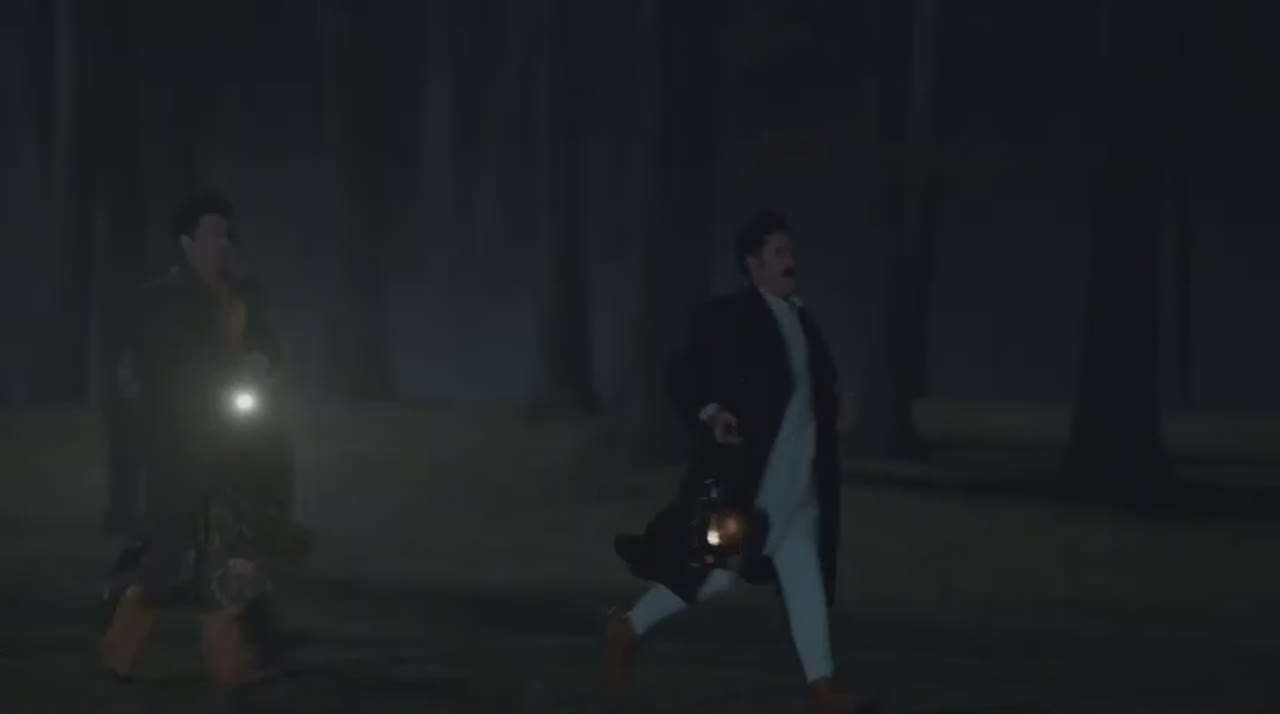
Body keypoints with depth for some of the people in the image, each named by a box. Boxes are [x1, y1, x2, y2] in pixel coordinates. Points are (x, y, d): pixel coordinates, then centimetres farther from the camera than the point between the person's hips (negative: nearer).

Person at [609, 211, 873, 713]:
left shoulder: (799, 317, 12)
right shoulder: (727, 316, -10)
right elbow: (684, 378, -10)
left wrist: (833, 405, 4)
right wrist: (711, 414, -25)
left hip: (799, 478, 7)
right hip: (747, 472, -7)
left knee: (805, 577, 5)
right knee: (719, 570, -2)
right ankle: (628, 628, 18)